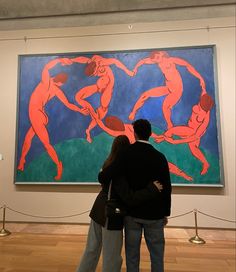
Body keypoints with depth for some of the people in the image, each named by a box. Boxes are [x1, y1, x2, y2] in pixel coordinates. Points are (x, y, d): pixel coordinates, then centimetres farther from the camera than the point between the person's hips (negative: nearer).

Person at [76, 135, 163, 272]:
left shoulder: (108, 164, -4)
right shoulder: (123, 172, -26)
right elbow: (130, 199, -29)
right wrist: (153, 188, -23)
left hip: (99, 210, 8)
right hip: (111, 215, -7)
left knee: (92, 249, 25)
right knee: (111, 258, 14)